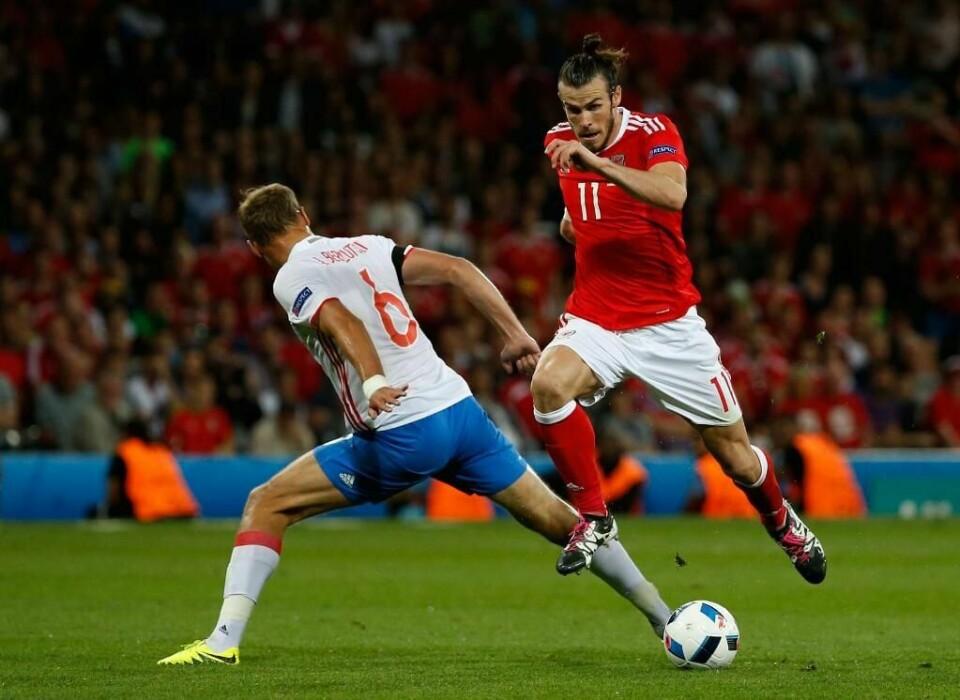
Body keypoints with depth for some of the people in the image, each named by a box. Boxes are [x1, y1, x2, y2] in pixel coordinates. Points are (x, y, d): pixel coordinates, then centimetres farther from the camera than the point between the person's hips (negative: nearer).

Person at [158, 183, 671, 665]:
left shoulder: (292, 280, -1)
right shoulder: (367, 247, 17)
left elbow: (344, 323, -21)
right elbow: (457, 269, 9)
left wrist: (374, 383, -36)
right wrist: (515, 334, 9)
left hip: (399, 437, -6)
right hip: (459, 408, 6)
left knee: (266, 505, 3)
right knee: (555, 518, 17)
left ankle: (224, 639, -8)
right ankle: (664, 617, 23)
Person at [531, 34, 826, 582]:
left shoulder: (653, 133, -12)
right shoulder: (561, 143, 3)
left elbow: (672, 194, -37)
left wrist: (599, 164, -44)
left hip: (669, 320, -3)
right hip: (596, 319, 3)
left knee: (737, 457, 5)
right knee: (549, 384, -31)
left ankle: (782, 521, 40)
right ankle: (594, 517, -15)